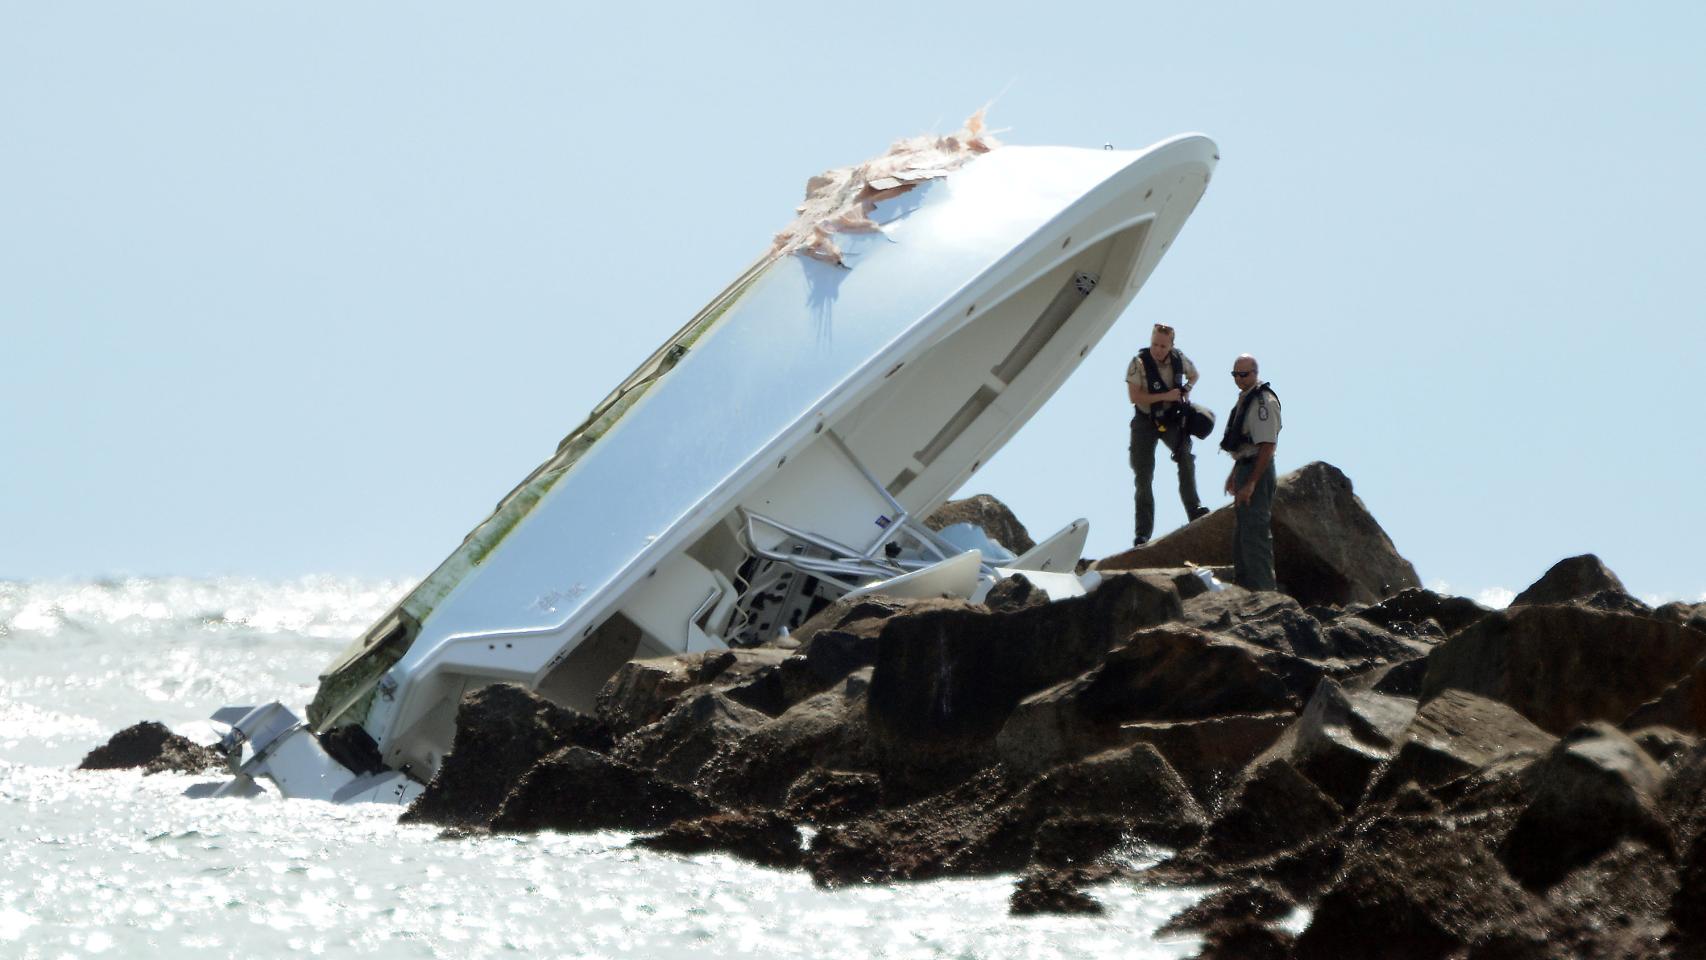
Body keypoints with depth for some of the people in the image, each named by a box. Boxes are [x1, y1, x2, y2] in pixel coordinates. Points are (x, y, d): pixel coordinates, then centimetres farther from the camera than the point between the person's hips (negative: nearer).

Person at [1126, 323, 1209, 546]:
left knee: (1186, 456, -25)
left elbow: (1194, 375, 18)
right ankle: (1143, 531, 4)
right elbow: (1134, 396, -21)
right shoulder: (1138, 363, -15)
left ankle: (1193, 509, -20)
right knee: (1143, 477, -1)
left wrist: (1186, 390, -3)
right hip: (1145, 421, -2)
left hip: (1171, 419, 2)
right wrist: (1166, 396, -23)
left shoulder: (1179, 360, -4)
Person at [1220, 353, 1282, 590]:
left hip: (1258, 471, -11)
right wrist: (1235, 474, 24)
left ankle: (1263, 590, -11)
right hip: (1244, 467, 11)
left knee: (1254, 531, -12)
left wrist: (1251, 483, -26)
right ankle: (1244, 584, 29)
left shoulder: (1263, 401, -19)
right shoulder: (1245, 398, 13)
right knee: (1241, 530, 19)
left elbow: (1267, 446, -25)